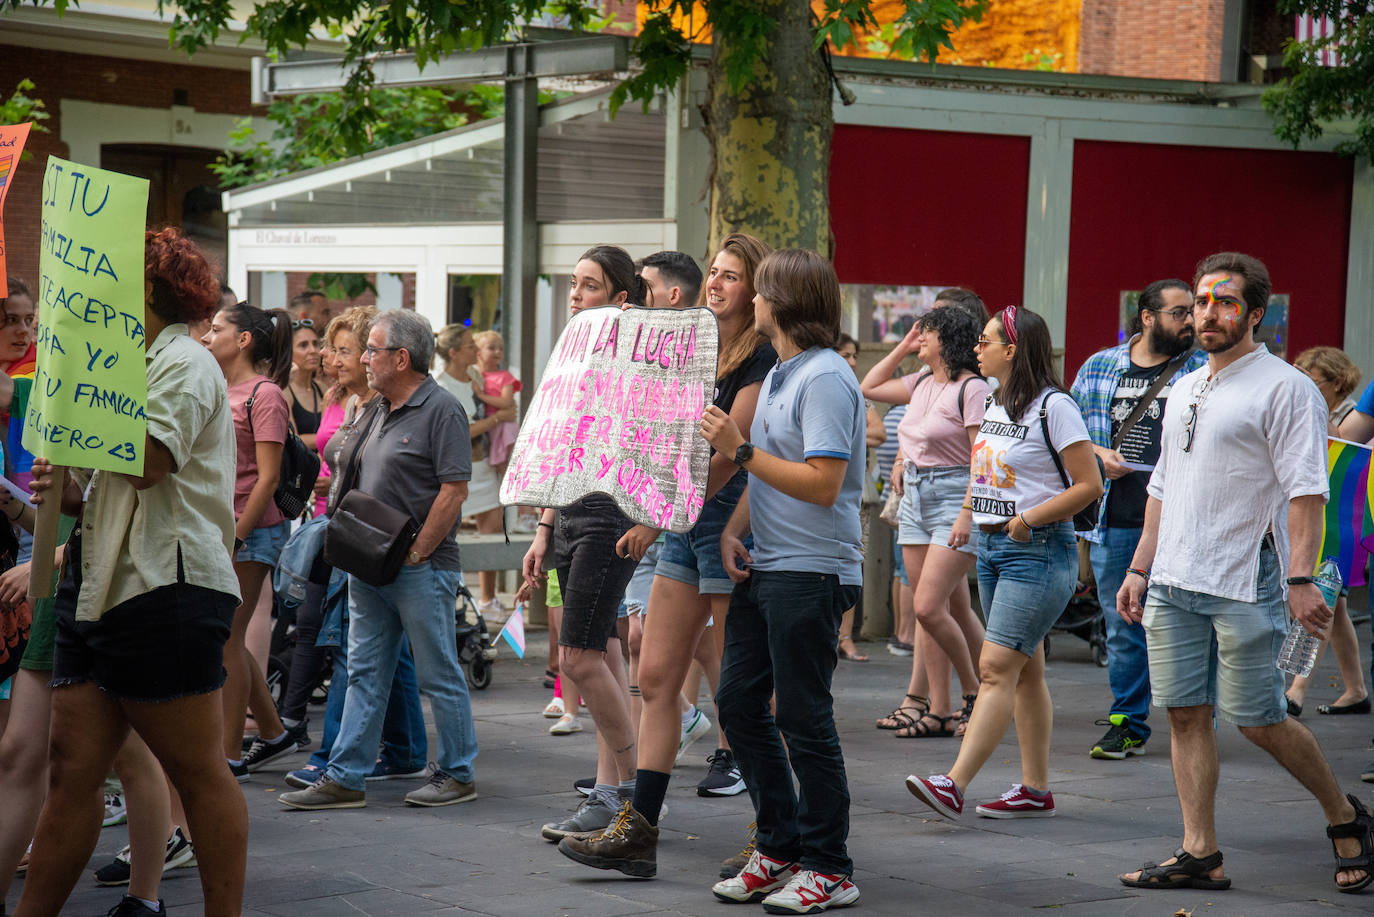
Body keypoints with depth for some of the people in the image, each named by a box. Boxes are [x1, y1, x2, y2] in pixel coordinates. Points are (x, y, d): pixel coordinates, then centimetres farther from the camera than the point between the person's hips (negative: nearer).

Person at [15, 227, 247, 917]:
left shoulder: (184, 362, -5)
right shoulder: (143, 364, 25)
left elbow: (148, 461, -21)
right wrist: (71, 493, 9)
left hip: (166, 592, -9)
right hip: (101, 589, 9)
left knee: (199, 775, -3)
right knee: (72, 773, 5)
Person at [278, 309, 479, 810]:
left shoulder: (441, 410, -11)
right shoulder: (381, 410, 16)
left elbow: (454, 489, -17)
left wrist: (415, 553, -17)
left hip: (421, 569, -9)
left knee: (439, 675, 1)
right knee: (364, 674, 8)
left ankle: (457, 774, 11)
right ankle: (344, 778, 10)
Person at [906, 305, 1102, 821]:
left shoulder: (1053, 406, -13)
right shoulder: (993, 404, 13)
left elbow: (1089, 485, -14)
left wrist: (1030, 518, -19)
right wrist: (966, 515, 13)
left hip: (1038, 550, -9)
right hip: (990, 545, 9)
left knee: (997, 667, -14)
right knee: (1025, 670, 10)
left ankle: (954, 785, -21)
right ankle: (1035, 789, 15)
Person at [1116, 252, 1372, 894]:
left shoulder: (1284, 388, -6)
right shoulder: (1184, 390, 17)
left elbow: (1305, 490, -13)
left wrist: (1301, 579, -21)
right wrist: (1140, 568, 20)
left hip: (1244, 585, -7)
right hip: (1173, 584, 7)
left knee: (1257, 720, -4)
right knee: (1186, 715, 3)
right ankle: (1199, 856, 7)